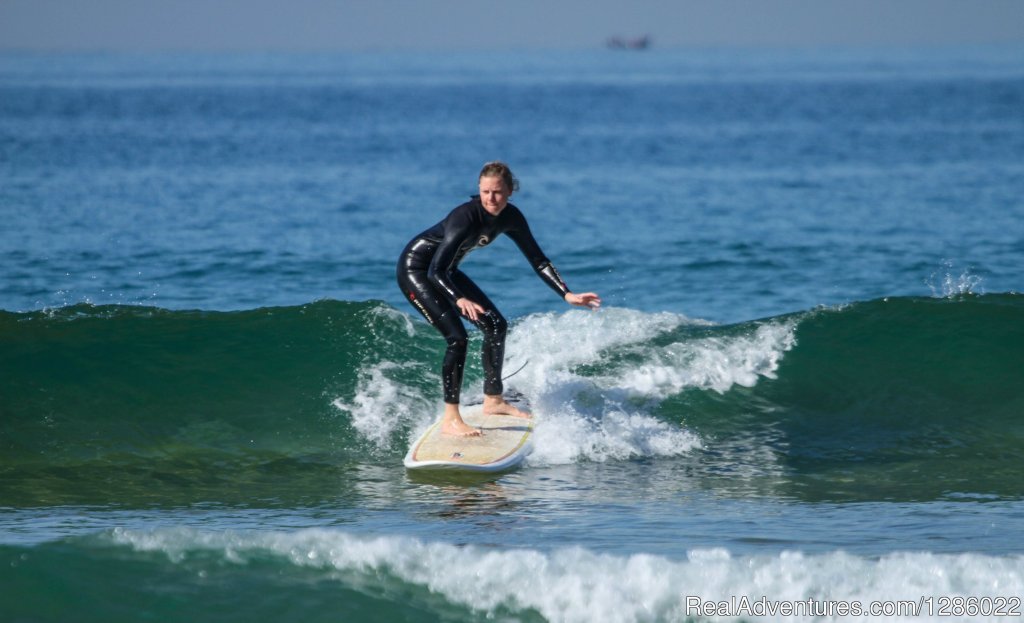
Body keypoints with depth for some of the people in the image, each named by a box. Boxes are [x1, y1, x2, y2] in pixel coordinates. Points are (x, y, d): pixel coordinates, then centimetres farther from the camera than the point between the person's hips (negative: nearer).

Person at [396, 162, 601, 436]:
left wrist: (568, 295, -10)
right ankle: (450, 420, -15)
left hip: (444, 270, 8)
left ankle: (493, 401, 23)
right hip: (415, 268, -8)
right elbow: (435, 271, -39)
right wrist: (459, 300, -56)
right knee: (456, 337, -20)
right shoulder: (466, 217, -34)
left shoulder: (510, 218, -11)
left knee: (496, 325, 8)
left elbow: (538, 260, -1)